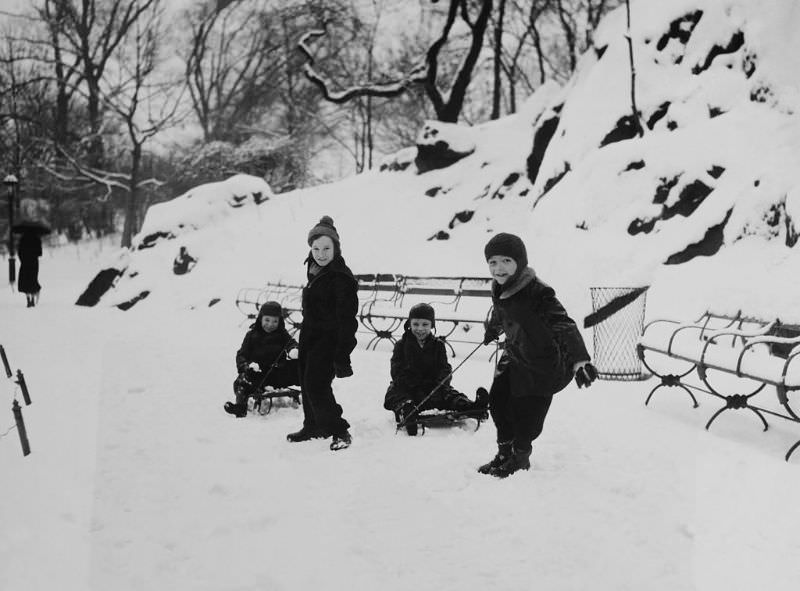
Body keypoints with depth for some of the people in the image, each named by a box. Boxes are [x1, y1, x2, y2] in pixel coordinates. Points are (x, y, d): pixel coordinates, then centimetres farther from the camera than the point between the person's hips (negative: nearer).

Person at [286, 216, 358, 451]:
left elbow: (346, 319, -22)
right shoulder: (315, 271, 8)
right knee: (306, 382, 17)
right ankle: (313, 427, 34)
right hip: (311, 335, 9)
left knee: (316, 385, -15)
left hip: (329, 339, -9)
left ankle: (339, 431, -5)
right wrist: (303, 338, 23)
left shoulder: (341, 277, -21)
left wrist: (342, 356, -24)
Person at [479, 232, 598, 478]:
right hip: (515, 357, 7)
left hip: (543, 365, -7)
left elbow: (564, 326, -38)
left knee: (526, 414, 0)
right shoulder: (499, 288, -6)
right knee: (498, 402, 11)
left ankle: (520, 458, 28)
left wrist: (580, 361, -52)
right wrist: (491, 331, 41)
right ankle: (505, 453, 34)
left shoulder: (537, 293, -31)